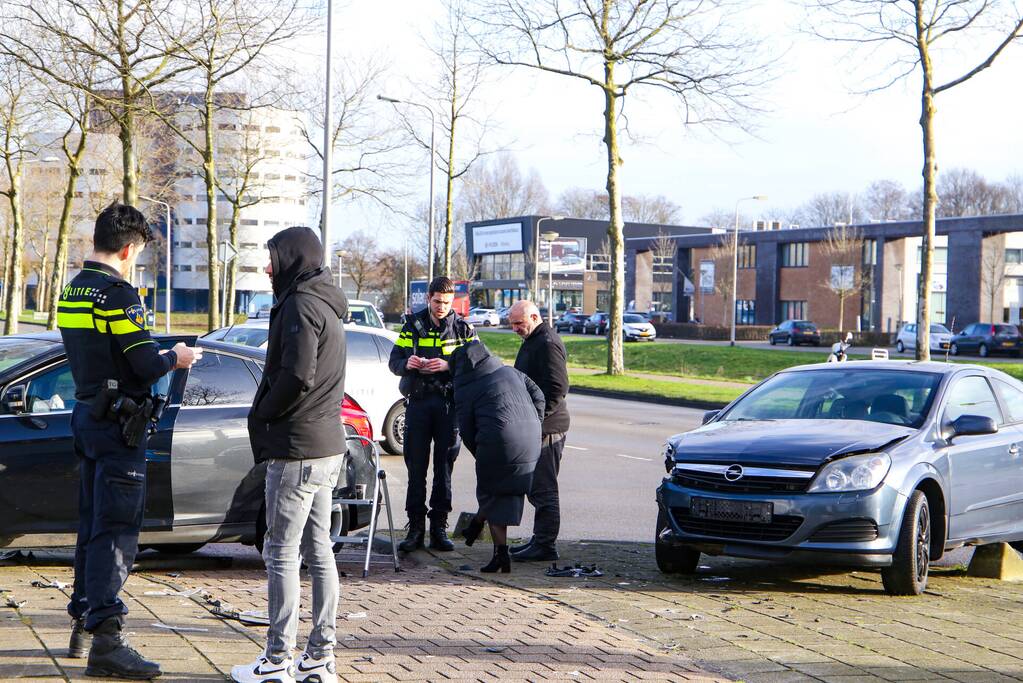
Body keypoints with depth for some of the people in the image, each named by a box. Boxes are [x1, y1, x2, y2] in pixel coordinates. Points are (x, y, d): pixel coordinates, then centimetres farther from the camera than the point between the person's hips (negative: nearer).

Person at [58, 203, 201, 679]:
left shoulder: (71, 292, 11)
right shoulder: (118, 294, -17)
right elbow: (147, 365, -20)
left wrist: (159, 356, 17)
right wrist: (177, 358, 1)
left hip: (86, 417, 9)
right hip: (119, 424, -9)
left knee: (91, 526, 18)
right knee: (116, 532, -9)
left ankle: (82, 626, 27)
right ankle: (105, 642, -11)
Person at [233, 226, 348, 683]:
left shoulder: (301, 305, -15)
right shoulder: (325, 306, 17)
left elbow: (297, 377, -24)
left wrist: (262, 414, -9)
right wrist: (268, 413, 11)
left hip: (297, 450, -10)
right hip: (327, 446, 10)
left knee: (281, 553, -4)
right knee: (318, 550, 12)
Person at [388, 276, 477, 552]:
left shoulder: (463, 328, 6)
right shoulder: (413, 325, 8)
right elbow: (394, 361, 6)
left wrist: (448, 366, -19)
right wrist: (407, 364, -17)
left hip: (449, 403, -1)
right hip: (418, 402, 1)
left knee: (444, 467, 3)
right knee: (416, 466, 1)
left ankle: (439, 527, 10)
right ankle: (416, 527, 7)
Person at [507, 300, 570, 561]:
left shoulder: (548, 343, -15)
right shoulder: (532, 341, 19)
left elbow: (557, 388, -22)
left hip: (546, 429, -11)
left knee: (543, 489, -7)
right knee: (536, 488, 14)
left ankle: (545, 545, -3)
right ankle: (540, 540, 21)